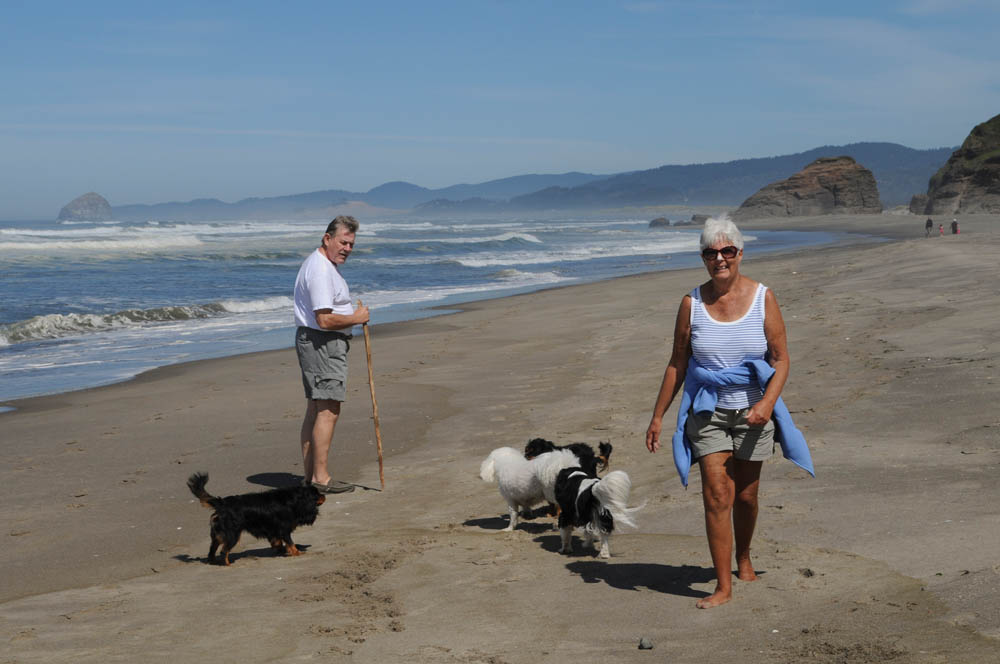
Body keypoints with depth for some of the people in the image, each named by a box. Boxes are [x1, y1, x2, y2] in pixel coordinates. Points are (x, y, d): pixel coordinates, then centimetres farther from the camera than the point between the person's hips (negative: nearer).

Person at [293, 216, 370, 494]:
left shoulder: (327, 264, 17)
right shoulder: (320, 270, -19)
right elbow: (325, 319, -25)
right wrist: (356, 318, -11)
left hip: (312, 342, 11)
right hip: (322, 344, -11)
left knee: (315, 409, 11)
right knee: (328, 410, -10)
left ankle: (309, 474, 14)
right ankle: (320, 477, -10)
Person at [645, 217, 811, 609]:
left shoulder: (763, 298, -5)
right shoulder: (693, 303, -3)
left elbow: (781, 360, -4)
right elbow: (677, 364, 3)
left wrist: (767, 403, -19)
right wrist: (658, 416, 3)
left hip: (752, 411, 0)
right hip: (708, 411, 0)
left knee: (746, 495, 13)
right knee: (717, 496, -9)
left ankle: (743, 559, 39)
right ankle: (723, 586, -5)